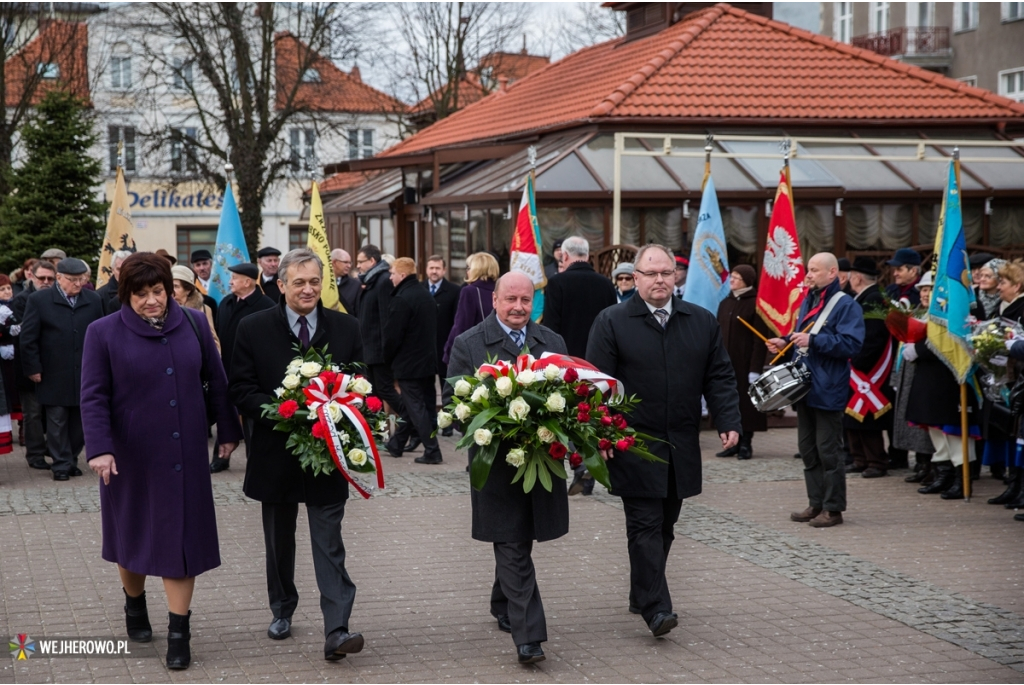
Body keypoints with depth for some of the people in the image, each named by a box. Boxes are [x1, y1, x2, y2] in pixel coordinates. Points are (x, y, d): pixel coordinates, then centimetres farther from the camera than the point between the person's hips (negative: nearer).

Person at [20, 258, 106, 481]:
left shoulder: (94, 301, 6)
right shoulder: (39, 300, -1)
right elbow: (28, 338, -2)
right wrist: (33, 368, -5)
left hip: (85, 375, 2)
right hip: (54, 376, -2)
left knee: (79, 420, 6)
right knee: (57, 422, 2)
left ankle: (71, 460, 19)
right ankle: (61, 464, 10)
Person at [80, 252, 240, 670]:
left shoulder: (194, 325, 1)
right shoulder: (104, 333, -6)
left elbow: (216, 381, 9)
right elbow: (93, 397, -8)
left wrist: (228, 431, 10)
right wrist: (100, 449, -18)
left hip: (184, 455, 1)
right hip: (130, 456, -1)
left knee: (181, 536, 0)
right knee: (132, 531, 15)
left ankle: (179, 633, 5)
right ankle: (135, 605, 39)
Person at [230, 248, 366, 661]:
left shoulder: (346, 328, 2)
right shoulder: (253, 329, -2)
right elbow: (242, 389, -3)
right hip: (276, 453, 1)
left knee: (329, 542, -5)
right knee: (279, 540, 16)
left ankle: (337, 630, -10)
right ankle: (282, 611, 34)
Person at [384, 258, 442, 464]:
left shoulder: (401, 300, -18)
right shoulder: (427, 297, 9)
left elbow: (392, 335, -18)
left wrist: (388, 359, -3)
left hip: (408, 364, -9)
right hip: (428, 361, 9)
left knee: (416, 408, -4)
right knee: (418, 406, 15)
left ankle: (432, 451, -7)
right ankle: (396, 445, 28)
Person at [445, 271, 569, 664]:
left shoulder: (553, 343, 11)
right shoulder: (468, 345, -1)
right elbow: (452, 400, -3)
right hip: (498, 464, -4)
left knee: (514, 545, 15)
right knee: (514, 549, -6)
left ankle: (503, 606, 38)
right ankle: (527, 636, -8)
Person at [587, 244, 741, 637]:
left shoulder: (702, 322, 10)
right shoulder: (612, 323, -2)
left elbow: (719, 378, 11)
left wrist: (728, 421, -1)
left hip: (682, 448, 4)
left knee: (665, 525, 11)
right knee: (646, 525, -7)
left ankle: (641, 595, 25)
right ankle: (656, 608, -8)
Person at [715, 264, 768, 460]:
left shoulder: (755, 304, -7)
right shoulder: (725, 304, 13)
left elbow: (760, 339, -11)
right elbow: (718, 335, 14)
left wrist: (755, 368, -16)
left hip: (746, 362, -6)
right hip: (726, 362, 6)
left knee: (746, 400, -1)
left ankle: (746, 444, 5)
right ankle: (734, 442, 12)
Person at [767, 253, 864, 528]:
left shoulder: (846, 305, -11)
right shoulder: (807, 302, 15)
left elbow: (851, 343, -21)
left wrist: (813, 340, -26)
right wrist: (785, 342, 6)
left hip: (828, 391, -8)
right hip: (804, 388, 8)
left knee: (828, 451, -4)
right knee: (808, 449, 12)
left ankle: (833, 508, 3)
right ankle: (815, 504, 20)